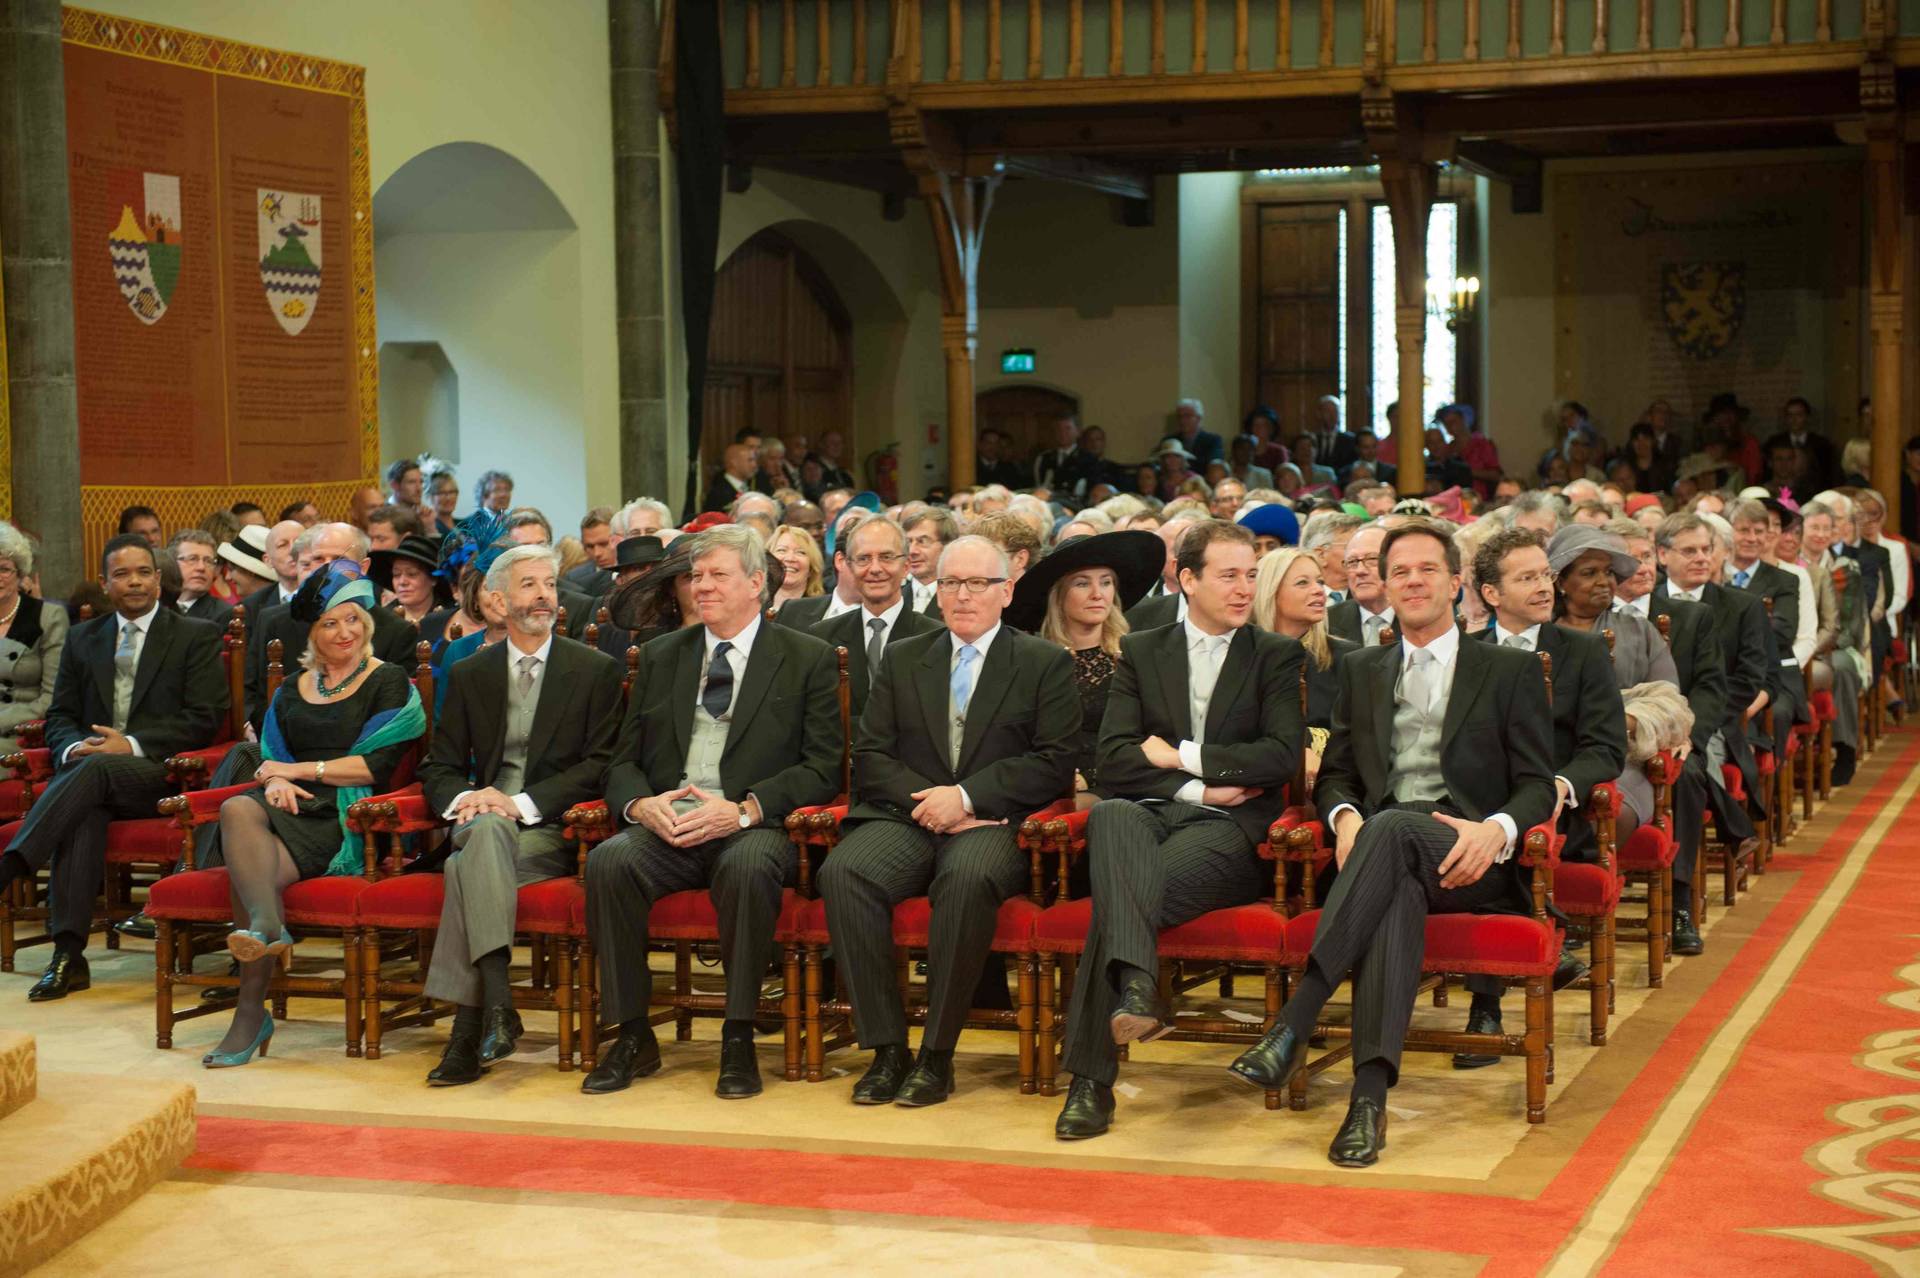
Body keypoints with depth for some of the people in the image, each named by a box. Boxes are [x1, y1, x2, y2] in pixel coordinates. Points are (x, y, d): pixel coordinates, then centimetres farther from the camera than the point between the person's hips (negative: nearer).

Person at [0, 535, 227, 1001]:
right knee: (82, 809, -34)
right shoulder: (82, 639, 22)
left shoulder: (197, 636, 9)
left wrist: (133, 745, -13)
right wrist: (73, 747, -8)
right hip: (88, 770, 3)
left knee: (95, 770, -36)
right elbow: (59, 716, 18)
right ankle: (68, 953, -42)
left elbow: (204, 719, -2)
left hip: (160, 775, -3)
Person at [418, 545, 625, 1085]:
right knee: (487, 830, -35)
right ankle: (495, 1009, -45)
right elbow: (439, 768, 15)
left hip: (555, 832, -3)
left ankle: (468, 1029, -37)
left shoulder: (596, 670, 7)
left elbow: (600, 766, -2)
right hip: (485, 824, 3)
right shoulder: (469, 675, 17)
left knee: (468, 865, -33)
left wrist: (521, 802, -15)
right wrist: (463, 800, -11)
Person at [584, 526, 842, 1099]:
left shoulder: (808, 660, 8)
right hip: (665, 825, 4)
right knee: (608, 861, -29)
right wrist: (640, 803, -7)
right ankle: (633, 1035, -18)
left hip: (753, 828, -3)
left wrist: (743, 810, -16)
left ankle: (739, 1040, -26)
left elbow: (822, 769, -1)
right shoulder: (662, 657, 20)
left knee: (748, 866, -38)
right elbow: (625, 759, 17)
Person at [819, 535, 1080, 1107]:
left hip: (993, 825, -3)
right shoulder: (903, 659, 20)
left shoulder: (1045, 663, 10)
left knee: (967, 877, -38)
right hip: (907, 816, 3)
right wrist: (926, 801, -8)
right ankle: (886, 1048, -22)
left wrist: (967, 797, -12)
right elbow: (871, 755, 11)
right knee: (843, 872, -29)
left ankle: (936, 1056, -27)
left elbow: (1054, 763, -1)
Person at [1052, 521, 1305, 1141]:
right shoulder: (1140, 651, 17)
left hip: (1228, 829, -2)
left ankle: (1093, 1075, -39)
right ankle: (1136, 983, -57)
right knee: (1110, 816, -39)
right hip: (1150, 814, 2)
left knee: (1119, 891, -34)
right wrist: (1196, 787, -7)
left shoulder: (1277, 656, 13)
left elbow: (1284, 755, -3)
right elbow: (1115, 759, 5)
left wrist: (1183, 756, -3)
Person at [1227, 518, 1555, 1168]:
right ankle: (1371, 1091, -53)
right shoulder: (1362, 672, 25)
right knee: (1397, 890, -37)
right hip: (1387, 851, 2)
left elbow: (1536, 785, 6)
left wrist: (1495, 830, -17)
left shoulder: (1512, 670, 14)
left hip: (1473, 861, -2)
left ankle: (1292, 1024, -46)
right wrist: (1346, 818, -5)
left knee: (1393, 829, -37)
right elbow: (1336, 773, 20)